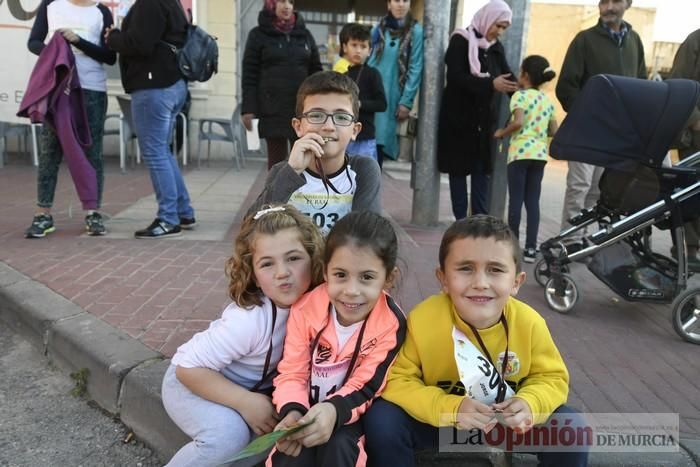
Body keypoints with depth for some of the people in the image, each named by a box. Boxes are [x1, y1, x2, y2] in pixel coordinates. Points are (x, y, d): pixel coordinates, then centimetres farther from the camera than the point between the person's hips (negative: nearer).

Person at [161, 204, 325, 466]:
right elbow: (188, 367, -28)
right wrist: (246, 402, -30)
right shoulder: (249, 319, -35)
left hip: (252, 384, 6)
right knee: (228, 435, -30)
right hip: (193, 382, -5)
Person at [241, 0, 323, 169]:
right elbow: (249, 75, -1)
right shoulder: (258, 34, 3)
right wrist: (248, 109, -9)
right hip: (273, 109, -2)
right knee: (277, 158, 3)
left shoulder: (304, 34, 11)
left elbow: (316, 71, 12)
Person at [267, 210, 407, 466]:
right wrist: (292, 411, -32)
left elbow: (364, 387, -18)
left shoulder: (391, 323, -20)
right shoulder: (305, 309, -16)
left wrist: (334, 410, -39)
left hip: (349, 413, 0)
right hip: (307, 410, 1)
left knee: (338, 444, -28)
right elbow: (292, 373, -10)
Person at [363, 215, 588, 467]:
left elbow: (552, 378, -5)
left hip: (507, 424, 2)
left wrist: (528, 404, -28)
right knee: (381, 420, -26)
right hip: (440, 421, -2)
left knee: (570, 425, -17)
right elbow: (396, 380, -21)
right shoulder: (423, 320, -26)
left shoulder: (529, 323, -19)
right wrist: (450, 408, -34)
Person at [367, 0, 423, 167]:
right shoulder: (378, 30, 9)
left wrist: (406, 101, -10)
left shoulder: (416, 31, -3)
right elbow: (368, 61, 10)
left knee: (379, 141, -2)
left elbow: (415, 69, -6)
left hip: (392, 95, -3)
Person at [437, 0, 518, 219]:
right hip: (459, 117, -5)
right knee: (459, 168, 1)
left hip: (484, 118, 5)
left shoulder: (497, 48, 10)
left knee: (482, 169, 3)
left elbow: (508, 77, 3)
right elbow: (455, 77, -19)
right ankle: (461, 220, 7)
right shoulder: (460, 41, -7)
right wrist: (491, 84, -27)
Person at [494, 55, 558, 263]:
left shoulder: (520, 95, -5)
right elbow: (554, 131, 11)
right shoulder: (547, 100, 14)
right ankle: (531, 248, 6)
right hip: (540, 153, 5)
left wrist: (501, 133, -4)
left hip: (521, 152, -5)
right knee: (533, 201, 6)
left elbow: (518, 122, -19)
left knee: (516, 200, 1)